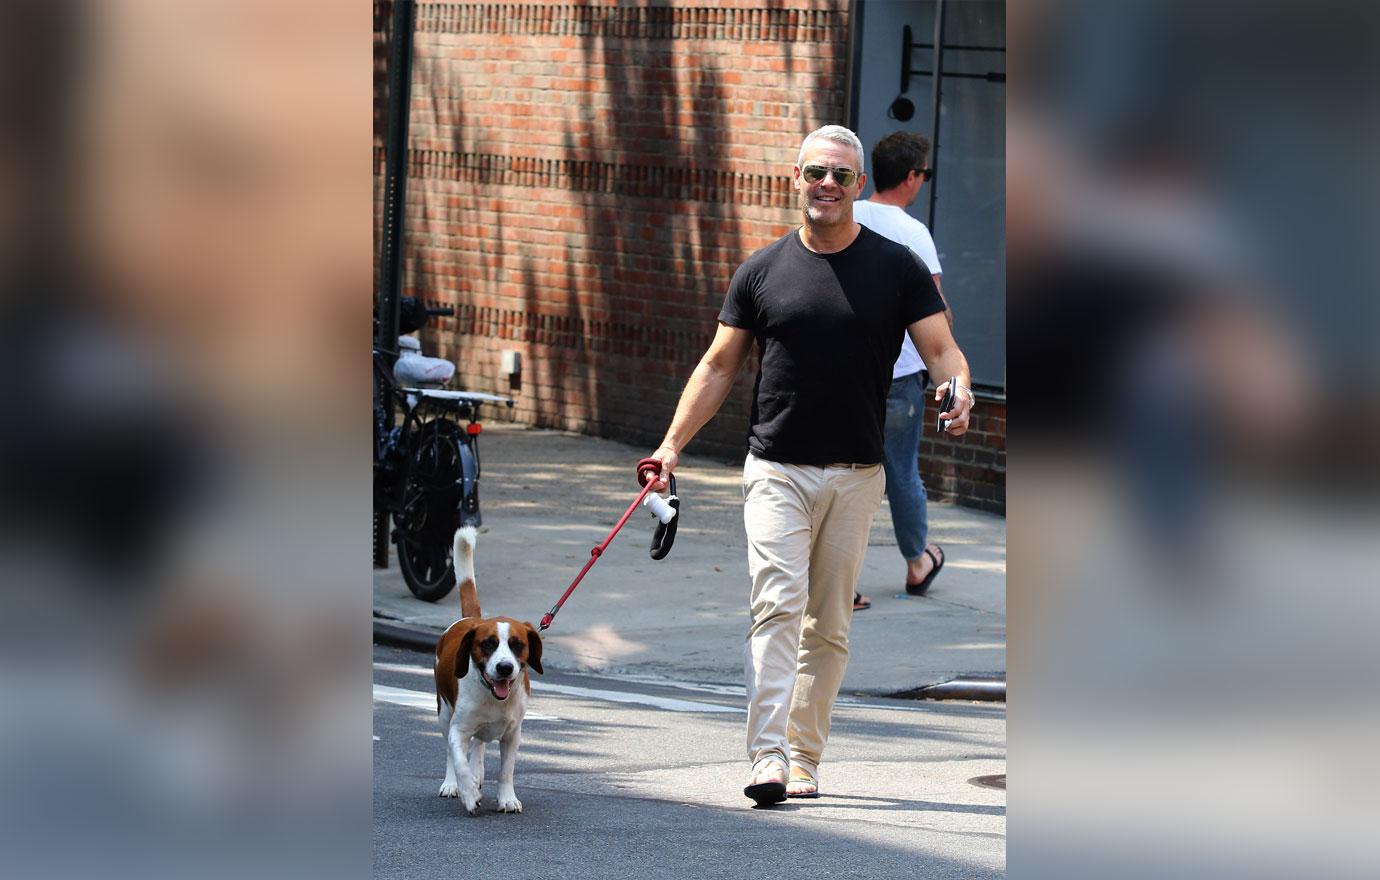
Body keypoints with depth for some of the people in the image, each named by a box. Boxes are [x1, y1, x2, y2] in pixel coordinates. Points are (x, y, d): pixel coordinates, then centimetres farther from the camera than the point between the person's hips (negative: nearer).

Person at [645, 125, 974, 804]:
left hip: (856, 475, 1)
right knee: (778, 604, -15)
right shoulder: (763, 270, 6)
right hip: (777, 469, -1)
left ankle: (805, 760, 13)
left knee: (828, 625, 5)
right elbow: (719, 366, 10)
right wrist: (673, 444, 1)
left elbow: (940, 348, 1)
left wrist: (958, 389, -22)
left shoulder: (897, 268, 5)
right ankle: (767, 759, -22)